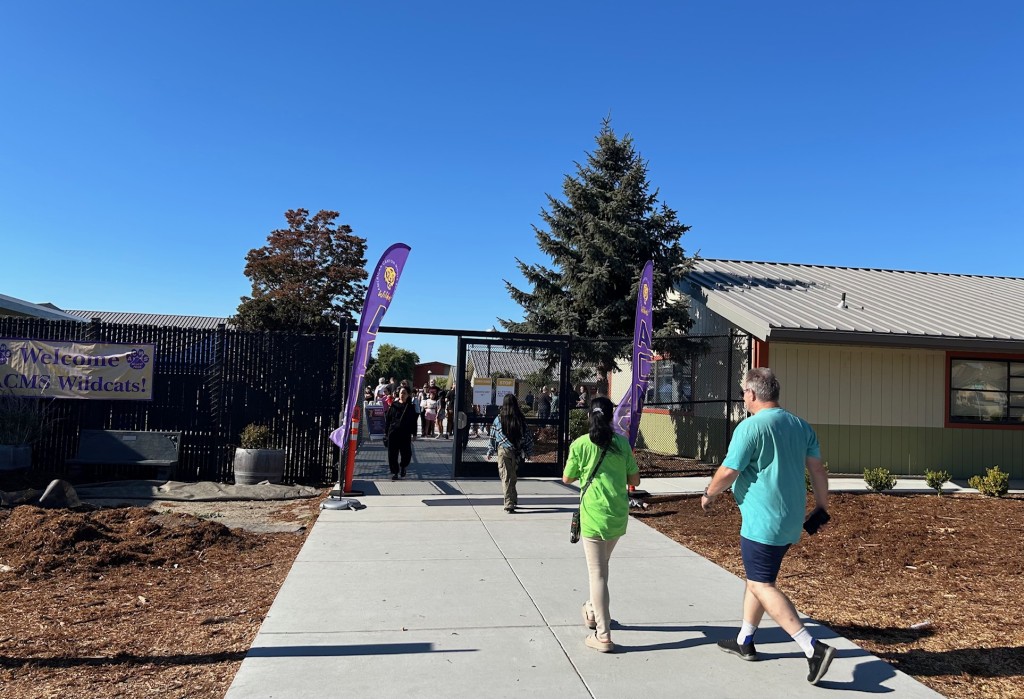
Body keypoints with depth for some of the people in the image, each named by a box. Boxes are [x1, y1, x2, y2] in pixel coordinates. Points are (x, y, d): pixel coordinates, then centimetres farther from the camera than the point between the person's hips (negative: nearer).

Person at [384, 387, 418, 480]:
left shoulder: (410, 407, 5)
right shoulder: (393, 406, 4)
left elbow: (413, 422, 7)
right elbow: (387, 419, 7)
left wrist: (414, 433, 2)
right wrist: (386, 432, 4)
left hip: (405, 435, 0)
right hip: (393, 433, 0)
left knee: (406, 454, 1)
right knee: (392, 454, 1)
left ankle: (403, 467, 30)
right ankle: (394, 472, 14)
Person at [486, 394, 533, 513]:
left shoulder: (499, 419, -5)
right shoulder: (521, 419, -1)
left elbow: (493, 436, 1)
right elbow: (527, 436, 5)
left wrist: (490, 452, 11)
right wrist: (528, 452, 15)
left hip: (504, 451, -3)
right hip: (517, 452, 3)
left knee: (506, 478, 0)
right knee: (512, 477, 18)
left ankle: (509, 504, -3)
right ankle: (513, 500, 26)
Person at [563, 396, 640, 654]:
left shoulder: (580, 444, -7)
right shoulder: (622, 443, -1)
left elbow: (567, 478, 4)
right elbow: (635, 480, 4)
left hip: (593, 515, -3)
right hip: (619, 515, 4)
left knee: (598, 573, 1)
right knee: (601, 566, 24)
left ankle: (603, 636, 2)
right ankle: (594, 611, 41)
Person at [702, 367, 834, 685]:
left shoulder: (750, 427, -17)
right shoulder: (800, 425, 6)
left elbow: (728, 472, -15)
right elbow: (818, 470, 9)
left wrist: (708, 495, 2)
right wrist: (822, 506, 20)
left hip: (762, 522, -9)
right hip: (791, 521, 9)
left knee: (761, 584, -1)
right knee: (758, 576, 20)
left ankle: (813, 648, -8)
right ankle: (745, 642, 30)